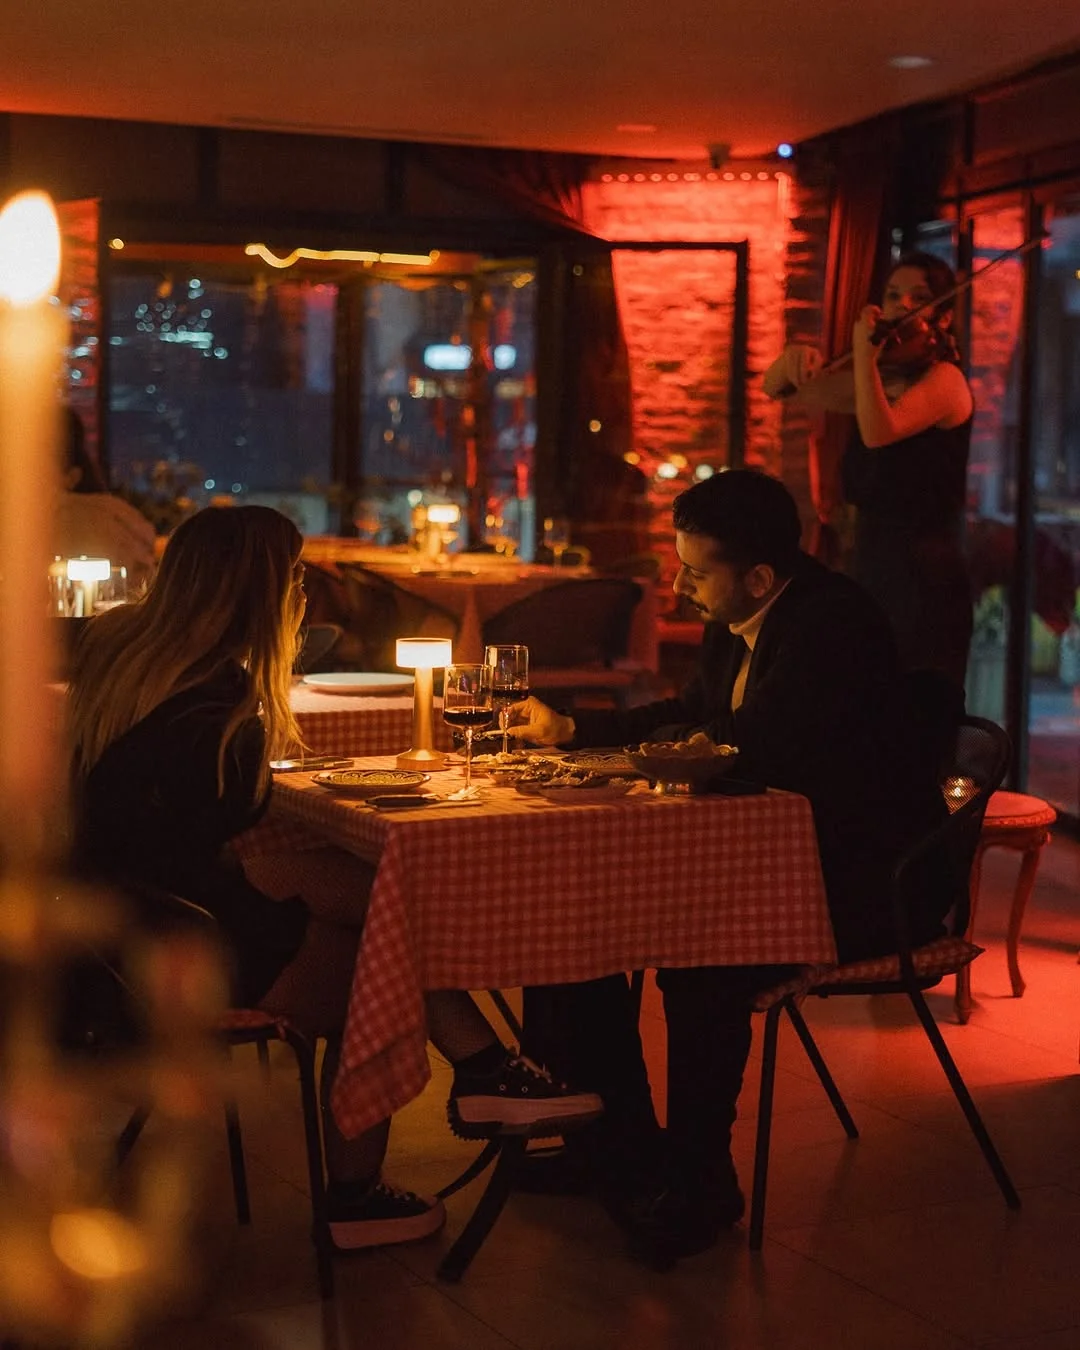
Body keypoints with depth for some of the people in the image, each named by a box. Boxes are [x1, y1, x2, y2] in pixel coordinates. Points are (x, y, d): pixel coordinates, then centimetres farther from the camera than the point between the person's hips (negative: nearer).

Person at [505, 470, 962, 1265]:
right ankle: (620, 1147, 11)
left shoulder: (832, 625, -22)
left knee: (700, 955, -30)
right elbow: (694, 715, 24)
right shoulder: (737, 629, 6)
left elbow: (742, 751, -29)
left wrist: (650, 746, -8)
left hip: (870, 884, -10)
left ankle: (699, 1186, -8)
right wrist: (570, 731, 15)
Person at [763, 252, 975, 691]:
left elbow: (879, 433, -27)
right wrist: (792, 358, -2)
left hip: (923, 578, -8)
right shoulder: (877, 379, 14)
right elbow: (775, 388, 19)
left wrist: (864, 353, -23)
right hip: (868, 571, 8)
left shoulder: (944, 378, -8)